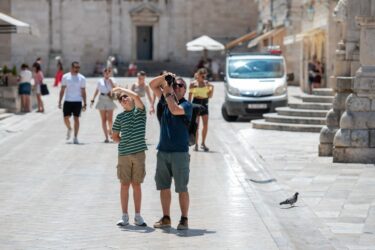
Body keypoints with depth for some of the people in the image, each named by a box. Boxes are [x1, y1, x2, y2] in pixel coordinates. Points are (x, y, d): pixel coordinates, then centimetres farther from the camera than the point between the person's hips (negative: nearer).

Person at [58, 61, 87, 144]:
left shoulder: (82, 78, 3)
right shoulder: (65, 77, 4)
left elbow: (83, 92, 6)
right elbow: (62, 90, 7)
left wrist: (84, 104, 1)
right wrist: (60, 101, 1)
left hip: (77, 101, -1)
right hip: (67, 101, 1)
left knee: (76, 119, -3)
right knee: (66, 118, -1)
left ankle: (75, 138, 3)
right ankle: (69, 129, 31)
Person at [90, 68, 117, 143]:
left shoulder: (111, 80, 4)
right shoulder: (100, 81, 8)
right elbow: (97, 91, 15)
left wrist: (110, 80, -14)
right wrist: (93, 100, 13)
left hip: (109, 100, -1)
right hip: (102, 100, 1)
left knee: (110, 119, -5)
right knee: (103, 120, -2)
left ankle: (110, 130, 28)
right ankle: (106, 137, -2)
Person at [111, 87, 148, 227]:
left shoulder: (140, 111, 1)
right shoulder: (120, 117, 6)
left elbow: (136, 96, -18)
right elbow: (115, 137, 13)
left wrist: (121, 89, -7)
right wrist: (124, 142, -2)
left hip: (139, 153, -1)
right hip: (124, 154, 1)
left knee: (136, 185, 5)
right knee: (125, 185, 5)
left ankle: (138, 216, 13)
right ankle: (125, 216, 12)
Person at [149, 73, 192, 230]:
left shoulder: (186, 105, -5)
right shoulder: (166, 100, 12)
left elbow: (175, 110, -26)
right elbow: (152, 85, 14)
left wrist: (168, 94, -14)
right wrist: (165, 77, -1)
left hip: (180, 152, -6)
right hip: (163, 151, 6)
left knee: (182, 188, -3)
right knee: (163, 186, 9)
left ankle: (184, 219, 3)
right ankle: (166, 218, 17)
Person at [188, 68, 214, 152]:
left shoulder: (207, 83, 6)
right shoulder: (193, 84, 0)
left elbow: (210, 96, 8)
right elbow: (190, 95, 3)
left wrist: (212, 88, -8)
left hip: (204, 103, 3)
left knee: (206, 124, -2)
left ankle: (203, 143, 11)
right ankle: (196, 144, 7)